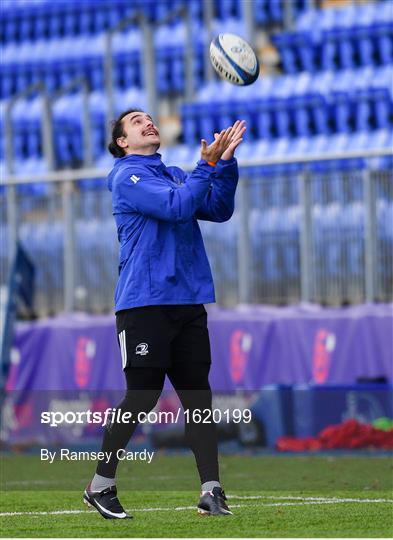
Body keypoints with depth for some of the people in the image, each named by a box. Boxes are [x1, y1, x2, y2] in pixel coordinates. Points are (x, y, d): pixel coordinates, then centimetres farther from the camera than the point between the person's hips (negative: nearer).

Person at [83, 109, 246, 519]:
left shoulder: (175, 175, 20)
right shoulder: (127, 175, -3)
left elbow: (219, 210, 11)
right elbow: (177, 207, -17)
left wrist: (225, 162, 1)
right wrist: (207, 166, -15)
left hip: (188, 303, 7)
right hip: (144, 302, -7)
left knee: (198, 396, 1)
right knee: (142, 397, -8)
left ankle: (211, 492, -1)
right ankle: (100, 486, 6)